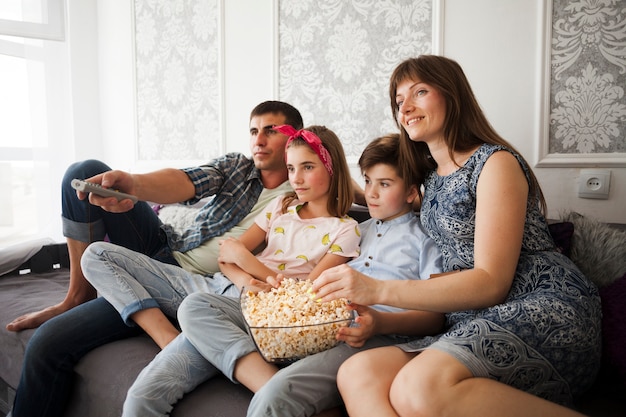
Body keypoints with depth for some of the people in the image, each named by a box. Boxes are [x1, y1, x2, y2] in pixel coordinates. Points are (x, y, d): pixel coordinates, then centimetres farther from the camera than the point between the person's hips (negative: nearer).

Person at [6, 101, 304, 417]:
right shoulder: (235, 166, 7)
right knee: (86, 172, -6)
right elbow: (187, 182, -13)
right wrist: (133, 183, -33)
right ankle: (76, 298, 2)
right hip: (165, 247, 6)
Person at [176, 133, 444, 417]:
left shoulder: (425, 237, 12)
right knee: (194, 307, -11)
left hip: (373, 336, -8)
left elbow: (436, 316, 1)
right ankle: (270, 381, -26)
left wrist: (382, 322, -19)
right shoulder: (361, 229, 31)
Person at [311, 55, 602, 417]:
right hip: (476, 322, 7)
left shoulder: (496, 162, -4)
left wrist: (379, 290, -19)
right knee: (356, 374, -18)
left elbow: (491, 282, -13)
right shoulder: (431, 176, 19)